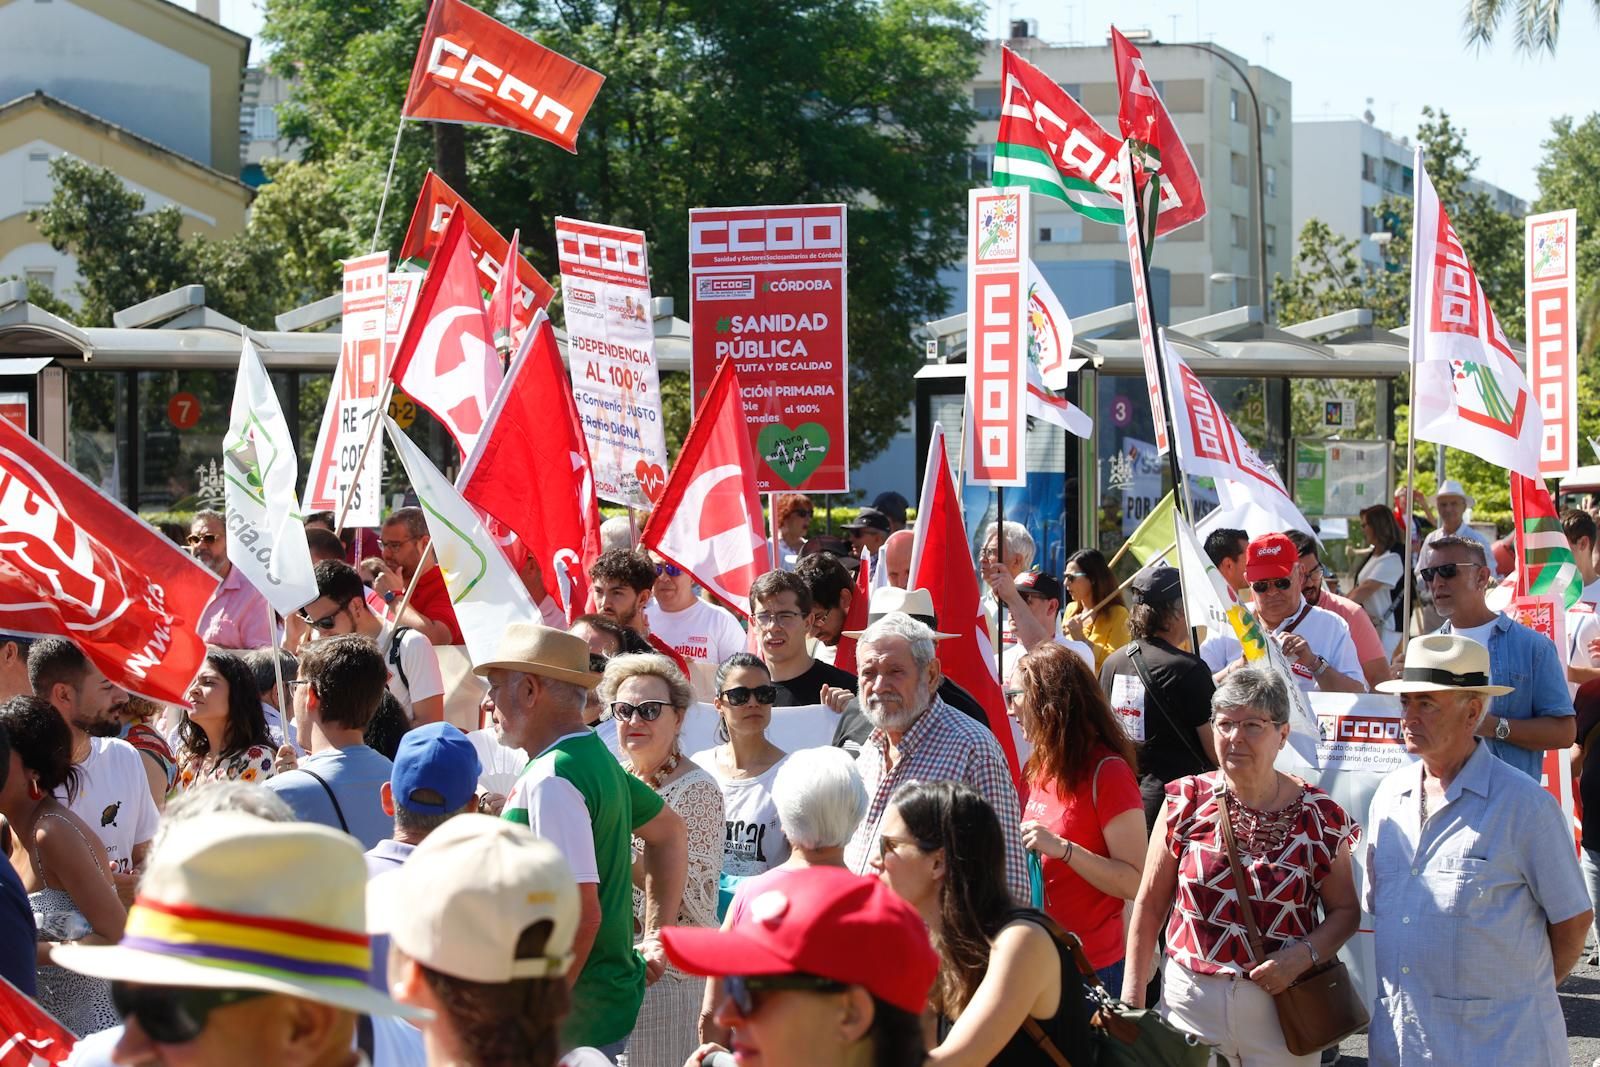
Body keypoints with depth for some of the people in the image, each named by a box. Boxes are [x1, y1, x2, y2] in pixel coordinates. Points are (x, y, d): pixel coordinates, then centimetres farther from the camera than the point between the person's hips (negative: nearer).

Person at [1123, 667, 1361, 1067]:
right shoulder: (1186, 801, -2)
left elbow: (1345, 911, 3)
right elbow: (1150, 903, 4)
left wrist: (1304, 955, -15)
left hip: (1281, 1005, -1)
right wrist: (1132, 996, 2)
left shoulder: (1319, 818, -5)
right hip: (1190, 998, 1)